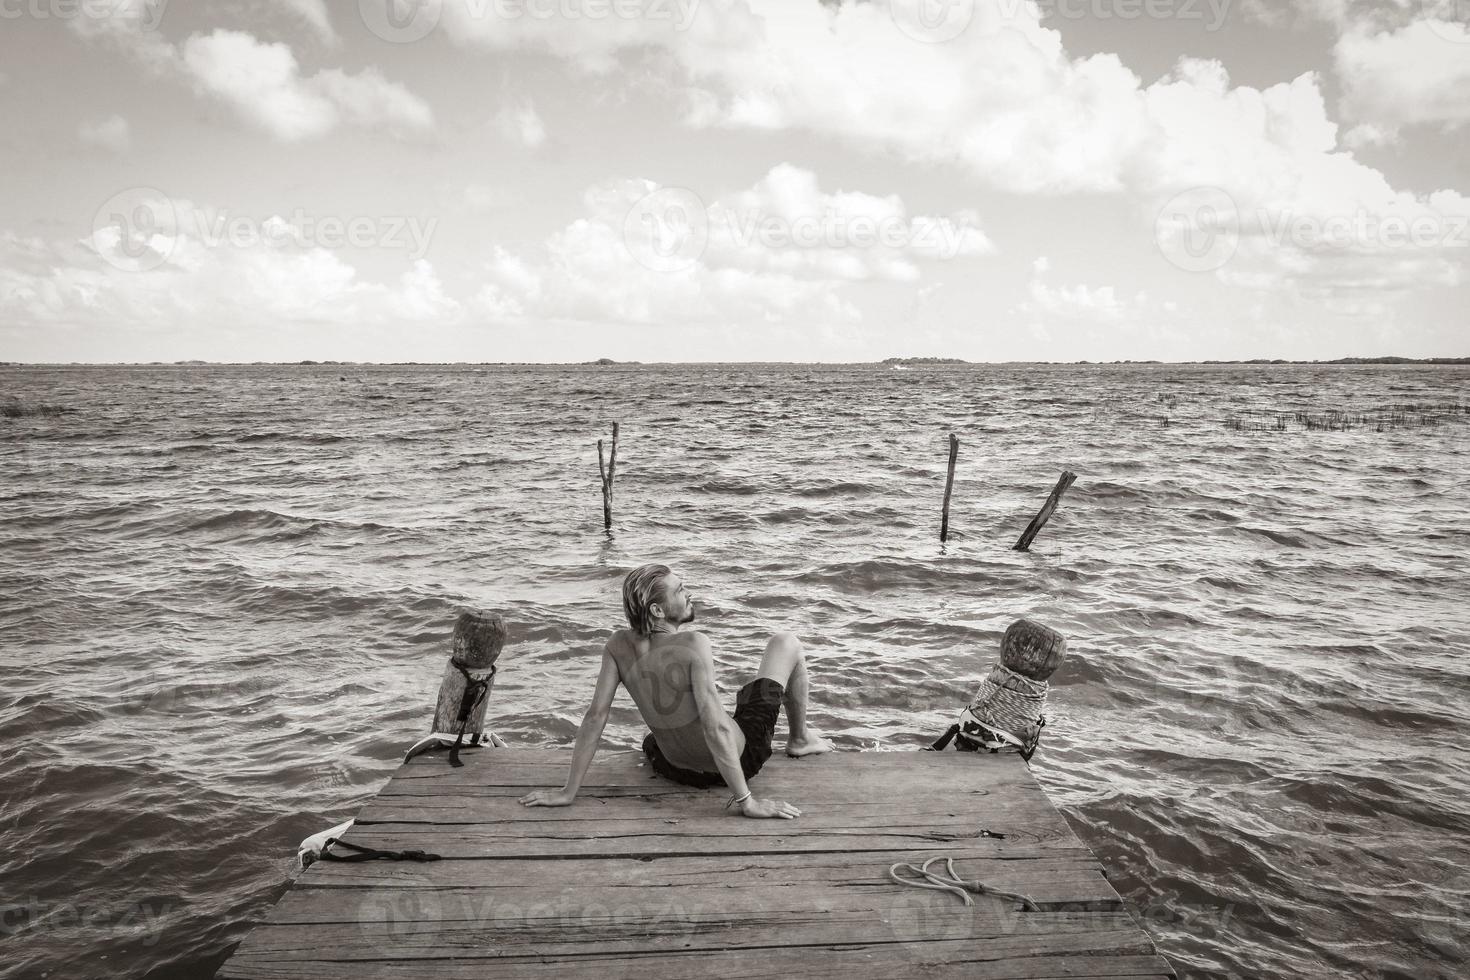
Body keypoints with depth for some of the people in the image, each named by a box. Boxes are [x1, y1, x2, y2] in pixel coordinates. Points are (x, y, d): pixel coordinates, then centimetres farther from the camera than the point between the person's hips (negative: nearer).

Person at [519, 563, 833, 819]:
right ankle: (799, 739, 31)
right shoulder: (693, 644, -30)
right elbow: (715, 727, -34)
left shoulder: (618, 645, -15)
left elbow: (595, 717, -15)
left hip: (683, 771, 5)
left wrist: (568, 792, -10)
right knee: (787, 643, 12)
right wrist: (746, 800, -29)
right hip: (741, 757, -5)